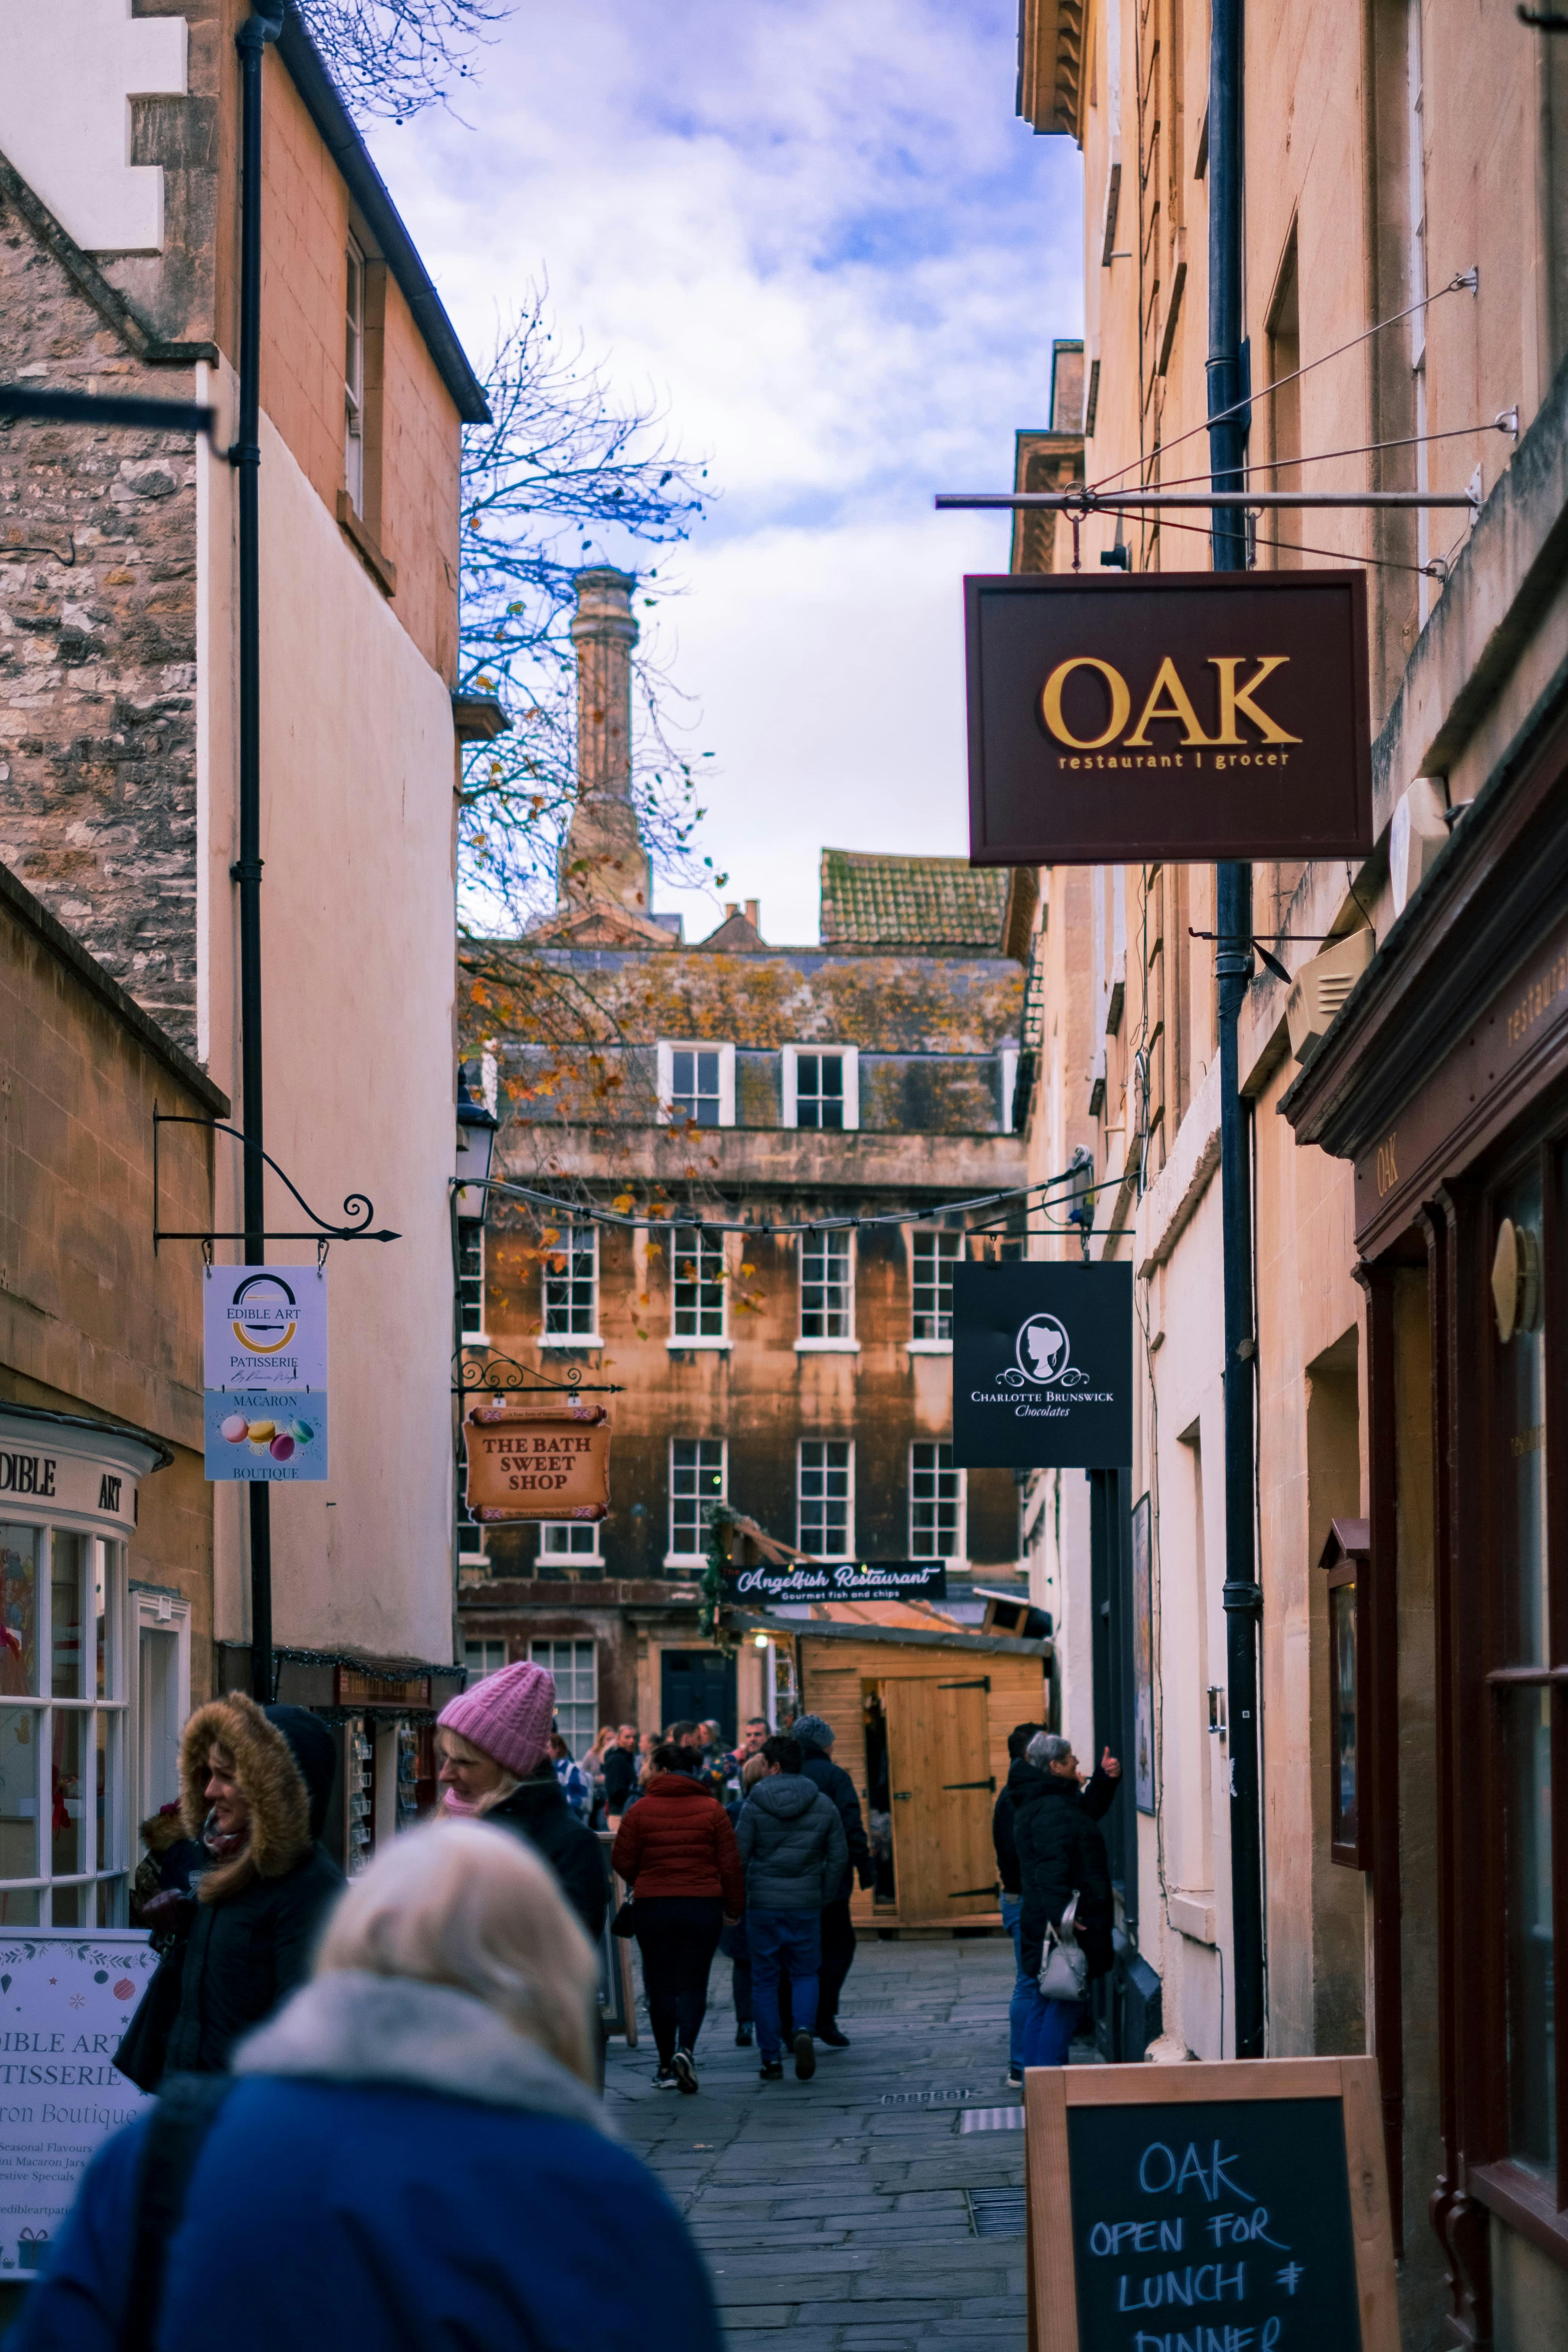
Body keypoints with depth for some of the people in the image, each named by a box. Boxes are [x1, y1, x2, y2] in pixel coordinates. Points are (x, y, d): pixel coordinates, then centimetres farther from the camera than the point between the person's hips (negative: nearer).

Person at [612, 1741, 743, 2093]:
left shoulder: (641, 1811, -4)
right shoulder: (712, 1810, 0)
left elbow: (622, 1860, -2)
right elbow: (730, 1864, 1)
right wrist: (734, 1907, 11)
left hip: (652, 1906, 0)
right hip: (704, 1906, 0)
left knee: (660, 1984, 10)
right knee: (693, 1983, 5)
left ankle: (666, 2065, 13)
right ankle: (686, 2048, -18)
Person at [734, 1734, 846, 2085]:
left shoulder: (754, 1806, -6)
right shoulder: (824, 1805, 2)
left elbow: (738, 1857, -7)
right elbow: (839, 1855, 4)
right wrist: (825, 1895, 14)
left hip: (763, 1902, -2)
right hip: (806, 1904, 2)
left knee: (765, 1980, 8)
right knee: (805, 1973, 14)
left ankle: (771, 2059, 7)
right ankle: (804, 2030, -14)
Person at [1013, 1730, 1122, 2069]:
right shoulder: (1053, 1809, -17)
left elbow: (1089, 1809, 31)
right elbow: (1051, 1869, -26)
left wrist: (1105, 1779, 17)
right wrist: (1062, 1917, -32)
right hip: (1064, 1927, -11)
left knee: (1046, 2007, 16)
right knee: (1065, 2006, -8)